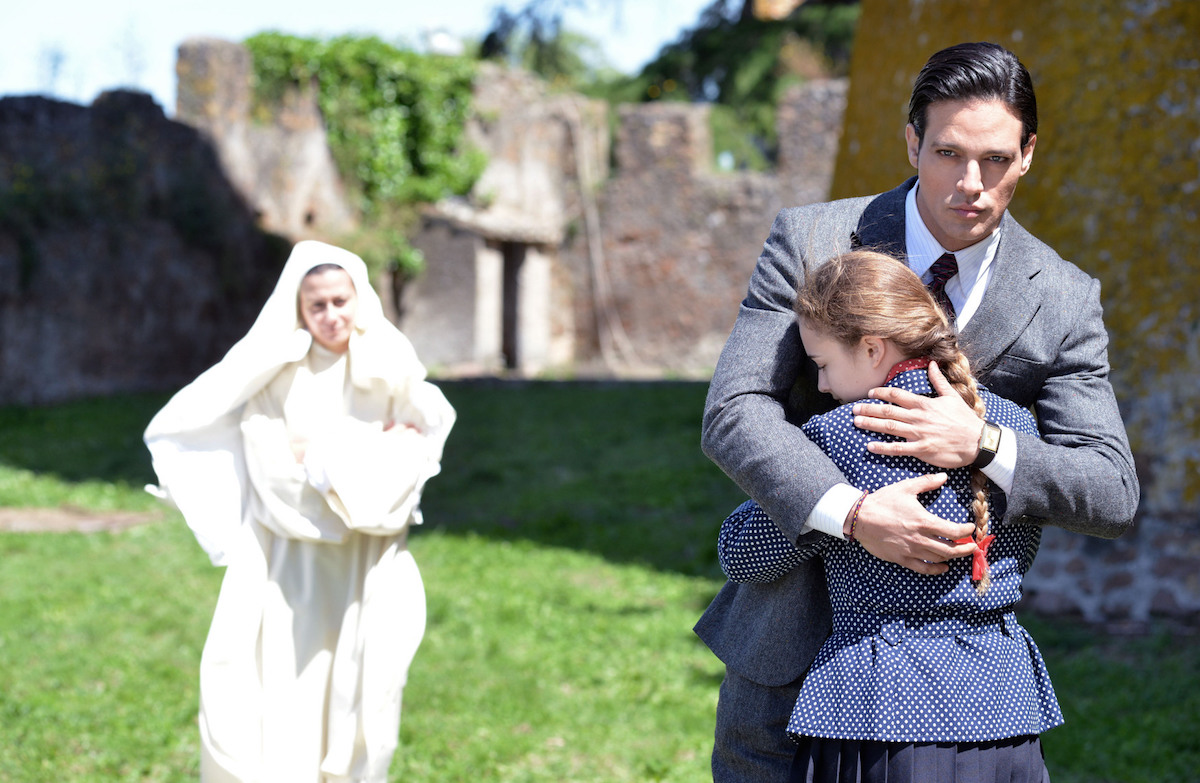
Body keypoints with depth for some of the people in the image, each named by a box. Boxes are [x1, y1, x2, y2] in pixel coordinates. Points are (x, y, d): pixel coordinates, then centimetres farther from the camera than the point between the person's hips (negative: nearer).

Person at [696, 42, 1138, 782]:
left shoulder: (1062, 302, -5)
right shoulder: (810, 242, -8)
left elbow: (1113, 495, -9)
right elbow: (733, 413, -17)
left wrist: (983, 444, -27)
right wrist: (852, 511, -33)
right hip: (794, 638, 0)